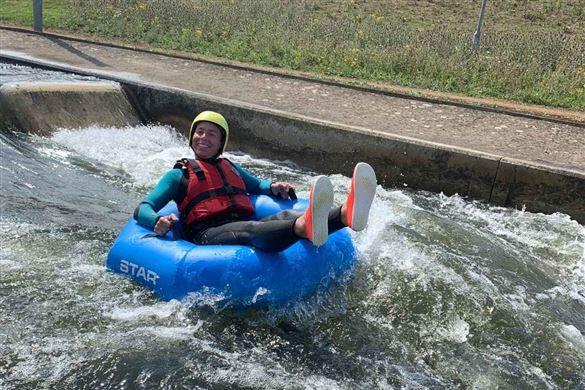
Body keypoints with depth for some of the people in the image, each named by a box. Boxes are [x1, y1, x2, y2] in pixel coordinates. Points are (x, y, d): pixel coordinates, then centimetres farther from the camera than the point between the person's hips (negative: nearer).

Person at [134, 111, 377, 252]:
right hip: (208, 235, -5)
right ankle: (307, 228, -73)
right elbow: (141, 210, 11)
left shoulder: (230, 167, 32)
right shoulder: (179, 174, 17)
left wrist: (274, 188, 17)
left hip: (246, 226, 5)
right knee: (250, 229, -39)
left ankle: (346, 214, -58)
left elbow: (258, 186, 43)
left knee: (286, 216, -28)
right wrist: (158, 222, -15)